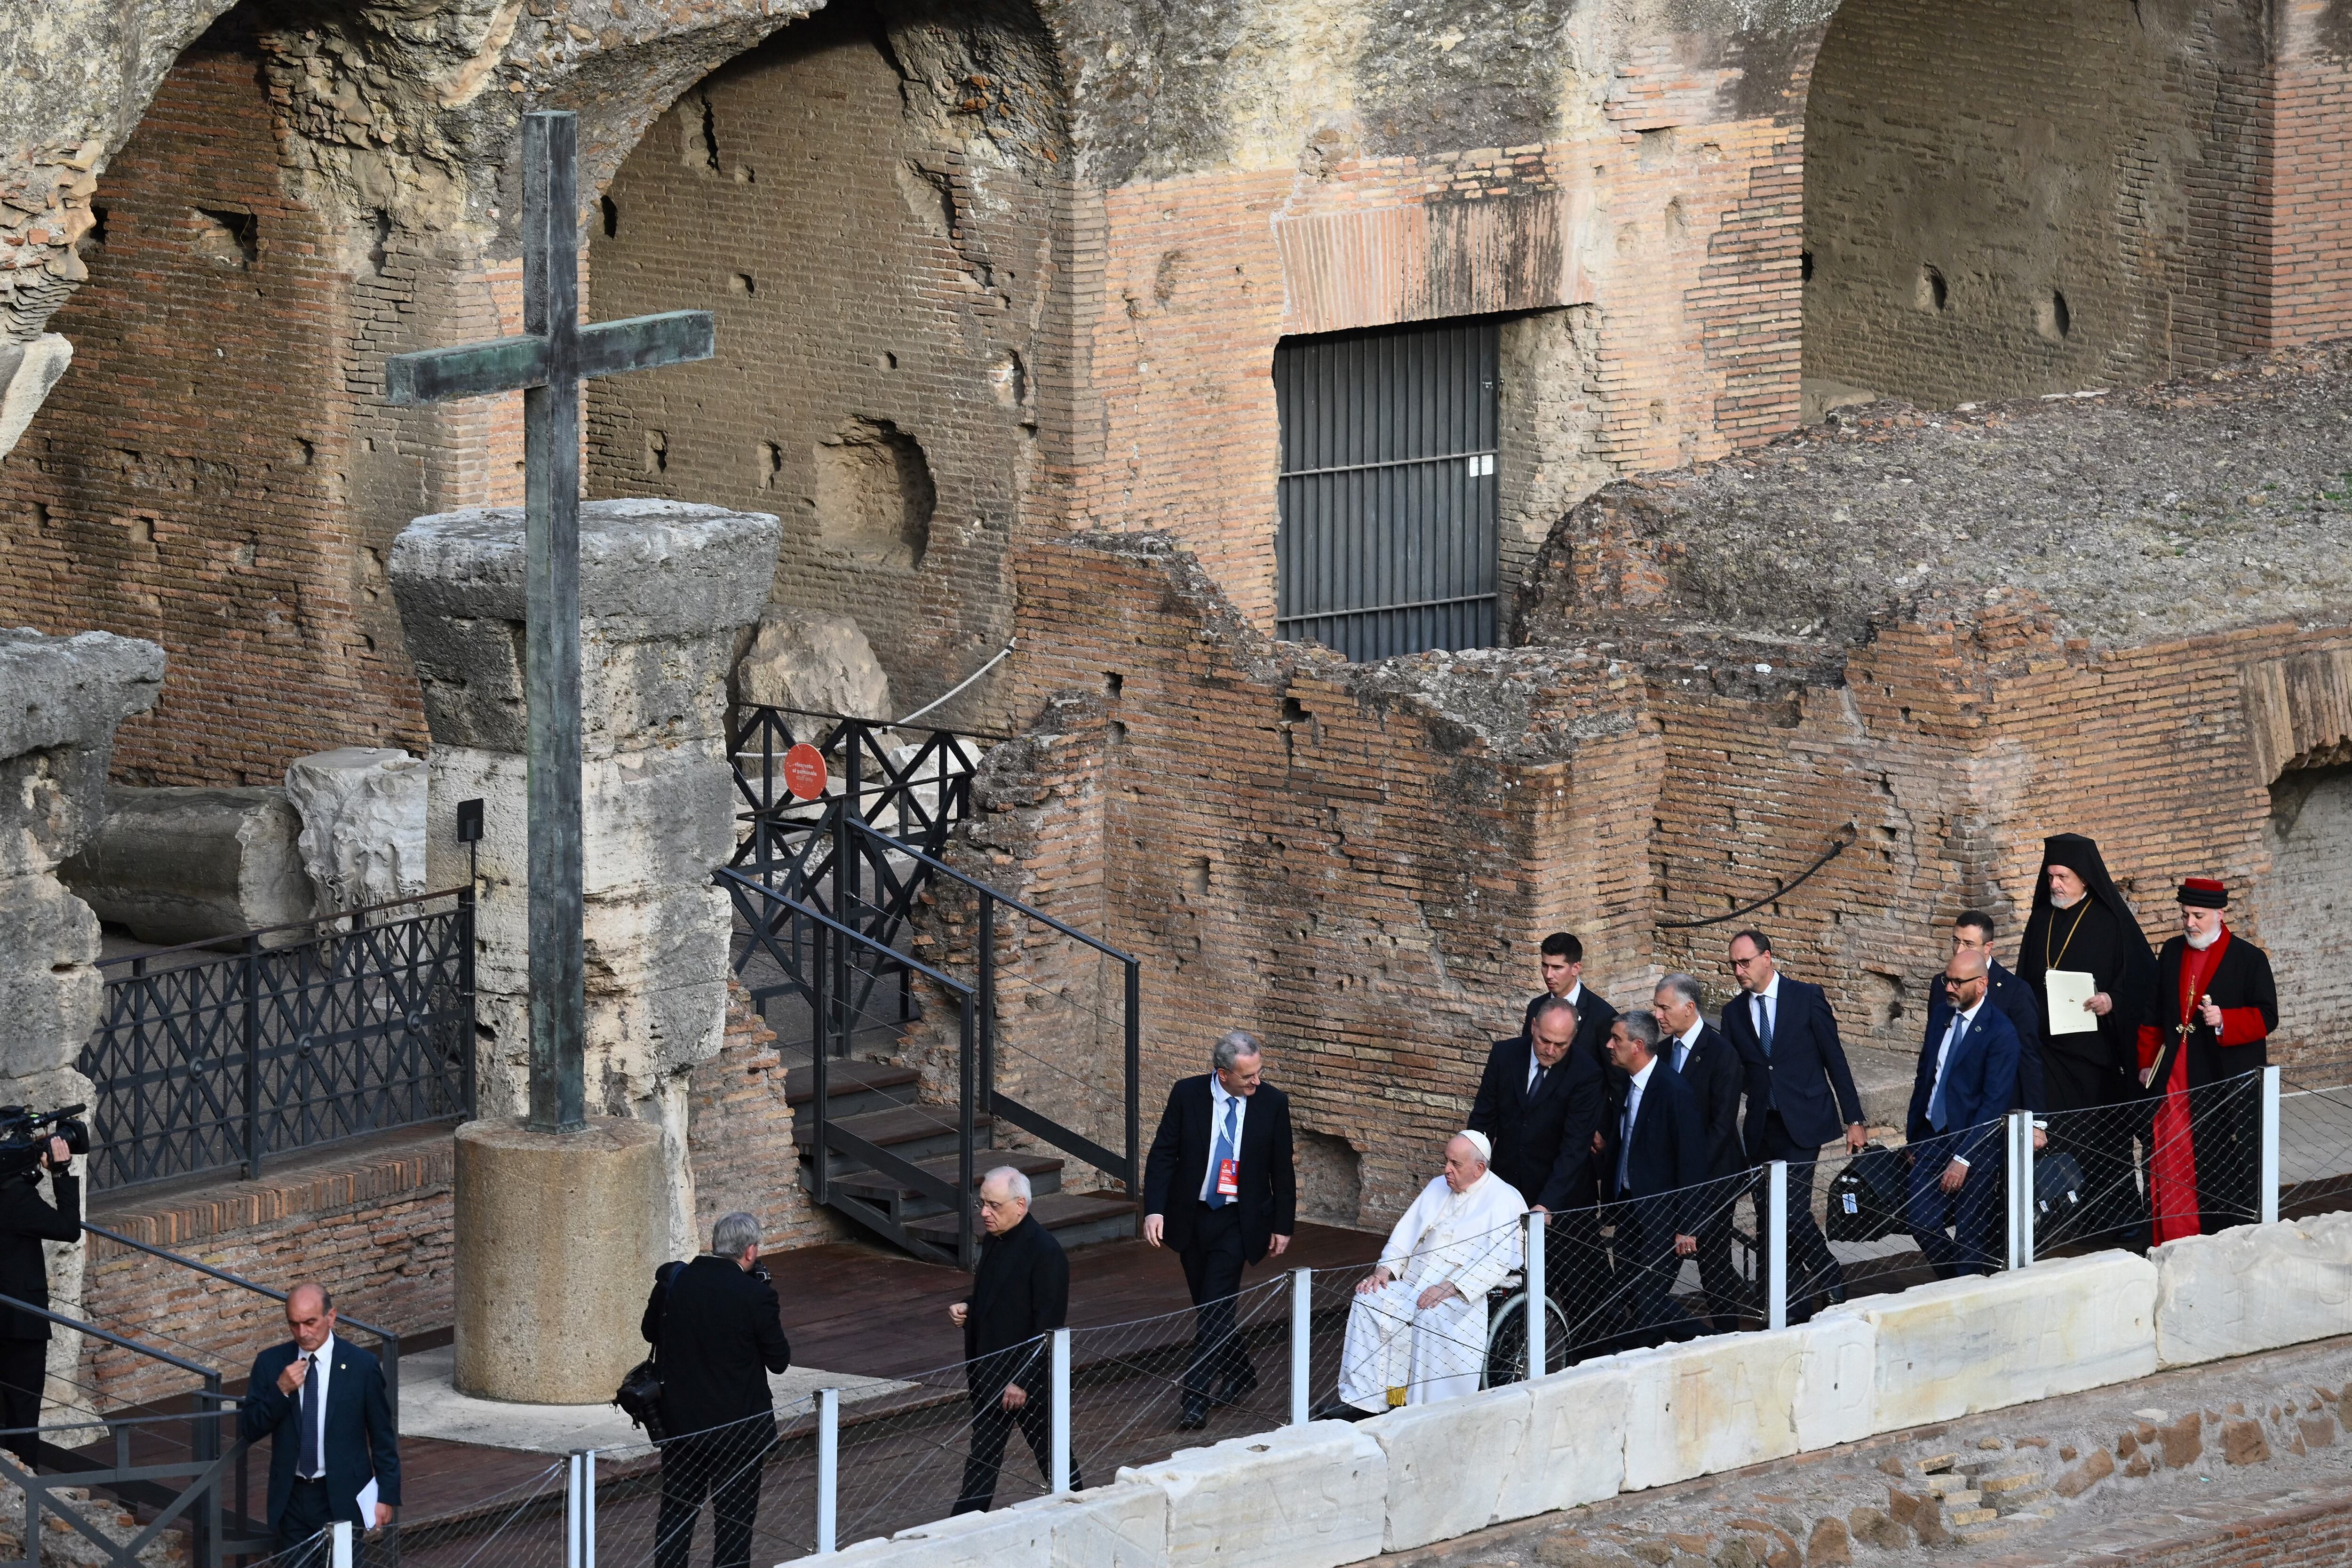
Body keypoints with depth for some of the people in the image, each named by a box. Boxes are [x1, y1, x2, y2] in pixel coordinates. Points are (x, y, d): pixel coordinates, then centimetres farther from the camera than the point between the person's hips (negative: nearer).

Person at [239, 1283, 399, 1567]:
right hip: (291, 1499, 2)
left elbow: (383, 1437, 0)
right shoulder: (270, 1363, 1)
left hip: (343, 1499, -2)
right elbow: (248, 1430, -1)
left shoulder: (361, 1365, -5)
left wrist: (387, 1496, -2)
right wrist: (280, 1390, -15)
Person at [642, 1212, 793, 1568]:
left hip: (679, 1420, 4)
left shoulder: (672, 1280, -7)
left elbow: (649, 1331, 10)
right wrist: (773, 1320, 6)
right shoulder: (756, 1296, -18)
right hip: (736, 1428, -4)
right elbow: (779, 1361, -9)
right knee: (735, 1517, 7)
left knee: (676, 1510, 16)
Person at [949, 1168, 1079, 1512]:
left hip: (1030, 1378, -8)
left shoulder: (1045, 1251, -19)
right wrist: (967, 1309, 3)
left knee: (1051, 1453, 7)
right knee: (983, 1458, 9)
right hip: (989, 1373, 8)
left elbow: (1049, 1326, -20)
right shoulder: (993, 1242, 8)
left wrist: (1024, 1380, -22)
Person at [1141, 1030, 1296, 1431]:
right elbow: (1163, 1154, -5)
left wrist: (1283, 1225, 4)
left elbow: (1282, 1170, 3)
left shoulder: (1272, 1103, -6)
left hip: (1238, 1221, -2)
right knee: (1206, 1306, 13)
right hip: (1191, 1215, 2)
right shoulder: (1187, 1095, -8)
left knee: (1215, 1308, -11)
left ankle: (1196, 1401, -9)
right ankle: (1240, 1374, 34)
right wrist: (1155, 1209, -15)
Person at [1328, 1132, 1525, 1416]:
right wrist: (1386, 1269, 1)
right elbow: (1407, 1232, 20)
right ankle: (1361, 1401, -20)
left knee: (1430, 1319, -37)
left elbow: (1499, 1260, -14)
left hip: (1463, 1294, -7)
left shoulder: (1504, 1200, -4)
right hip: (1413, 1283, 7)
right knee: (1368, 1300, -18)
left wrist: (1449, 1287, -22)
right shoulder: (1438, 1187, 19)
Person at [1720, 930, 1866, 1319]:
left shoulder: (1806, 998, -2)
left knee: (1792, 1209, -16)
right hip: (1762, 1127, 5)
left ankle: (1831, 1280, 5)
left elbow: (1835, 1061, -1)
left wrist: (1854, 1120, -3)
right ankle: (1795, 1310, 11)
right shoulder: (1734, 1012, 9)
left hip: (1802, 1124, -5)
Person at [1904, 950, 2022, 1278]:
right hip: (1932, 1138, 6)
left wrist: (1963, 1159, -19)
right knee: (1921, 1220, -2)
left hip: (1974, 1148, -6)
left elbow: (1995, 1102, -16)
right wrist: (1911, 1139, 12)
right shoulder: (1940, 1019, 9)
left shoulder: (2001, 1032, -12)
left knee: (1971, 1237, -1)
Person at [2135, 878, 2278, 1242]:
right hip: (2175, 1082, 4)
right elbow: (2152, 1014, 17)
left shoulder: (2249, 959, -2)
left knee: (2226, 1168, 0)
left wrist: (2225, 1021, -21)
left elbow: (2266, 1017, -5)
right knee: (2172, 1169, 1)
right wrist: (2147, 1063, 11)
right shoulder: (2172, 952, 12)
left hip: (2229, 1083, -4)